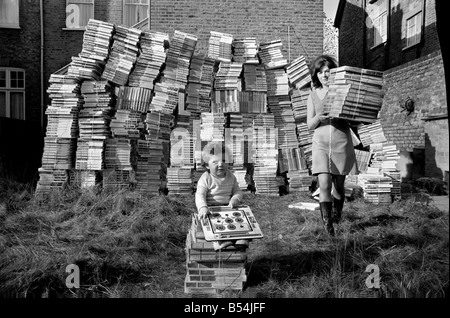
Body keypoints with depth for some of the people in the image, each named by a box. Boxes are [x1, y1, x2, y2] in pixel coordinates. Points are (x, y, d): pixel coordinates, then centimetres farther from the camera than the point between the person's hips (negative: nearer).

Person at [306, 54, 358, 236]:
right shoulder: (313, 95, 8)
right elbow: (309, 125, 7)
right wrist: (318, 118, -14)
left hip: (341, 142, 0)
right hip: (321, 143, 0)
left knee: (339, 184, 11)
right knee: (324, 184, -14)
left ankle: (337, 214, 38)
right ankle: (327, 225, -6)